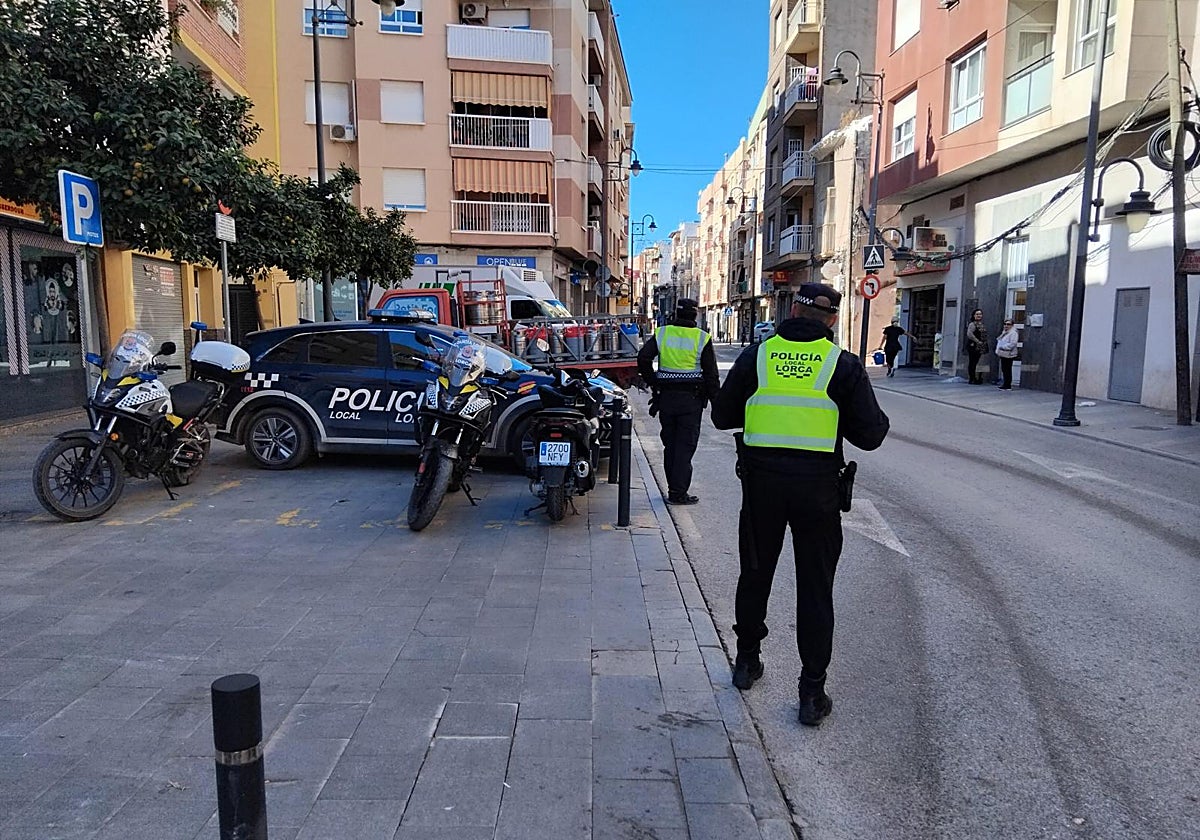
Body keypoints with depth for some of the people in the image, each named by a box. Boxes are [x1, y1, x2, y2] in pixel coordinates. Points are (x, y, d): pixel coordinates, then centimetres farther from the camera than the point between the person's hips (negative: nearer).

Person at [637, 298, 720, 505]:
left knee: (670, 443, 13)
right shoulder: (702, 338, -3)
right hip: (692, 397, -3)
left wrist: (653, 383, 5)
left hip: (666, 395, 3)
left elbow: (643, 358, -4)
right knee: (686, 445, 0)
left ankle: (674, 488, 21)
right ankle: (678, 493, -2)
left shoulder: (662, 333, 3)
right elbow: (711, 373, -2)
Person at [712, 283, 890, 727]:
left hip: (761, 481, 2)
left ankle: (747, 661, 35)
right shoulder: (844, 364, -3)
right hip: (818, 486, -1)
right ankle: (812, 693, 14)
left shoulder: (757, 355, 2)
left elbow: (722, 415, 7)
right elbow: (870, 433, -3)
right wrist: (879, 420, 19)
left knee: (756, 573, 19)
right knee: (815, 588, 8)